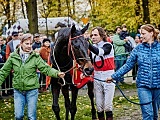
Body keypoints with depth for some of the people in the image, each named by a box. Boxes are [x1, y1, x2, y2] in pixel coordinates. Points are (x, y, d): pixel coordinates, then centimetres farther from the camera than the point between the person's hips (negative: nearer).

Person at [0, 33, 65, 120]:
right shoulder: (13, 57, -2)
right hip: (18, 90, 1)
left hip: (32, 90, -1)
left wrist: (57, 73, -28)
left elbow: (46, 69, -12)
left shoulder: (35, 57, -5)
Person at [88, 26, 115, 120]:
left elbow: (100, 52, -30)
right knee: (99, 105, 7)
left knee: (107, 105, -8)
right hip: (97, 78, 5)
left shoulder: (108, 45, -8)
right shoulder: (93, 47, 7)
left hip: (108, 77, -5)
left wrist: (87, 44, -42)